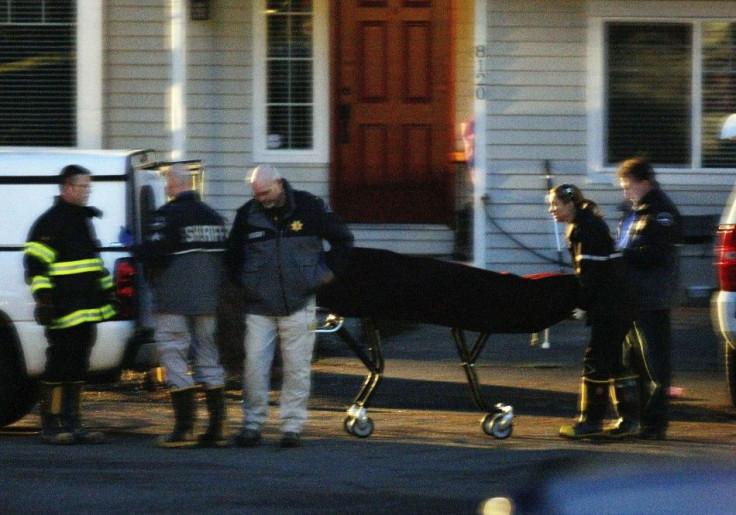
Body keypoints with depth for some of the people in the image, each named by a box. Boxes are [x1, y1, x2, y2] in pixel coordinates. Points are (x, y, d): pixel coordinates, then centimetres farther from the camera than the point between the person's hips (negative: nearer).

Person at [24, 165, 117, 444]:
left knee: (78, 368, 10)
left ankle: (72, 424, 14)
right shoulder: (50, 222, -8)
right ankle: (51, 425, -4)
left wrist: (108, 291, 28)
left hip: (86, 311, 9)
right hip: (64, 311, -9)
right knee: (59, 366, -8)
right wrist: (43, 298, -20)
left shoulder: (84, 220, 20)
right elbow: (35, 264, -14)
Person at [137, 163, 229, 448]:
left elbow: (151, 255, -18)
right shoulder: (214, 217, 12)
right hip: (208, 299, 7)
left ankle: (184, 427, -8)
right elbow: (225, 256, 18)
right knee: (208, 358, 12)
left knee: (174, 357, -3)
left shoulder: (167, 216, -13)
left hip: (174, 299, -7)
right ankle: (217, 427, 9)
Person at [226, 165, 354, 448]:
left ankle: (292, 426, 6)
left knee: (297, 367, 0)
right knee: (254, 364, -4)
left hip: (299, 305, -1)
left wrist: (328, 271, 4)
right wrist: (243, 283, 9)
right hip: (259, 306, 1)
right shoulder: (247, 214, 1)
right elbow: (233, 253, 17)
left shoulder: (309, 207, -4)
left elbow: (343, 239, 8)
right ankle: (252, 425, 5)